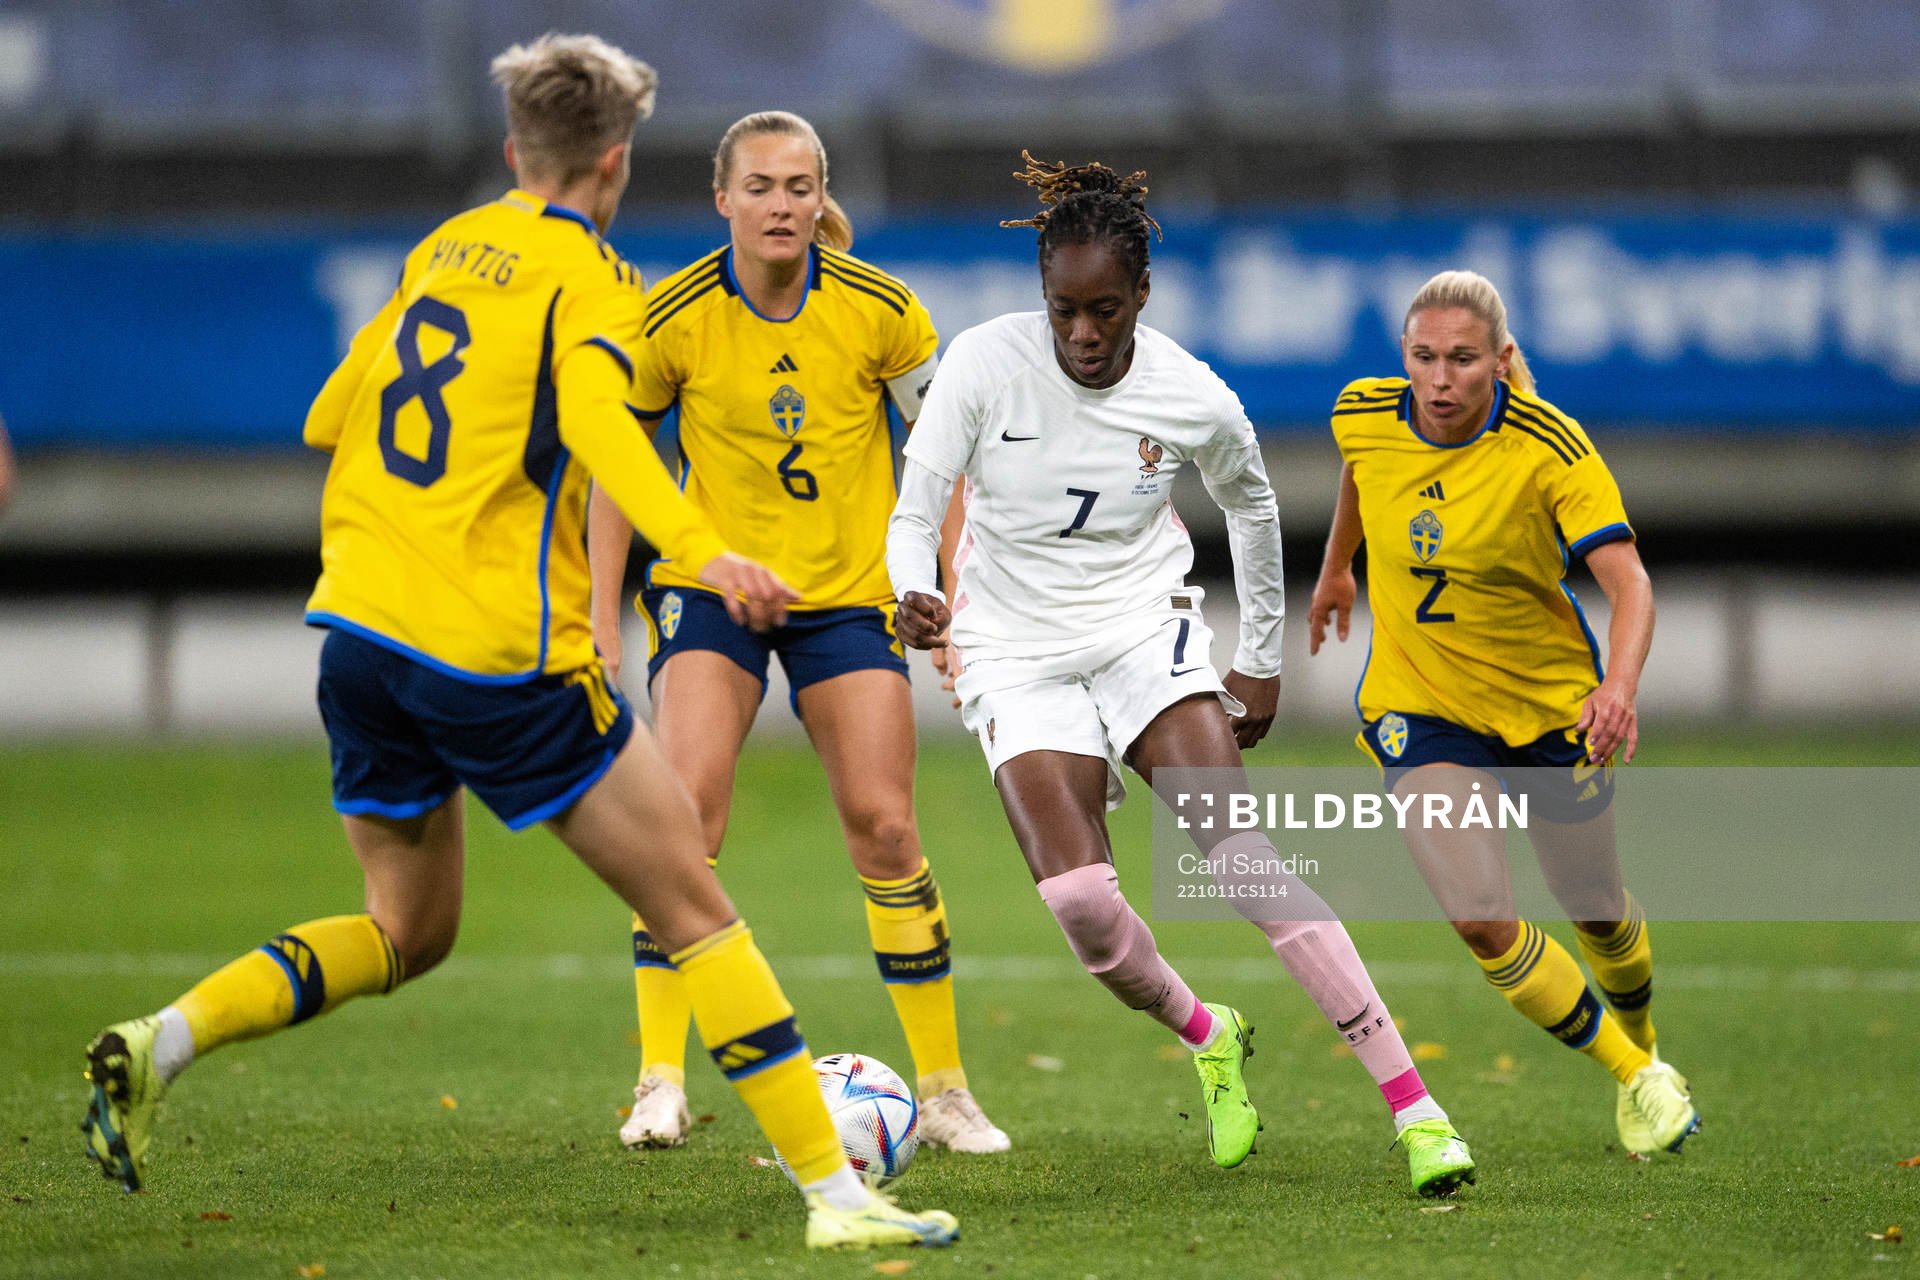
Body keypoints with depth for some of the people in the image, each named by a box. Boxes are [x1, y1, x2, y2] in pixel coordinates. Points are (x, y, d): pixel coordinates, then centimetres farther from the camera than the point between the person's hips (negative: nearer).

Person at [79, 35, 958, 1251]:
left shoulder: (441, 250, 16)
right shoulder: (590, 278, -5)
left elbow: (329, 419, 24)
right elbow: (594, 418, -25)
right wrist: (703, 548, -37)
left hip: (357, 633, 7)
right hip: (495, 651, -7)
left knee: (408, 932, 21)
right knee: (696, 909, 0)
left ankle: (158, 1045, 2)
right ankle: (834, 1190, -4)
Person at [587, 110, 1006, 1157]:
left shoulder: (879, 310, -10)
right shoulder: (673, 318, -11)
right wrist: (602, 620, -3)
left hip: (848, 590, 1)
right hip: (709, 586, -1)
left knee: (884, 828, -4)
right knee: (687, 805, -20)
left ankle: (943, 1089, 8)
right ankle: (661, 1082, -16)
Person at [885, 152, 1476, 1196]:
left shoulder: (1197, 402, -10)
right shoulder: (984, 364, -14)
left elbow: (1251, 506, 11)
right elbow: (914, 512, -10)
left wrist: (1261, 663, 16)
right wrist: (913, 597, -32)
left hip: (1145, 630, 0)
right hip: (1017, 657, 0)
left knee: (1243, 854, -21)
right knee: (1079, 902, -21)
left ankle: (1412, 1104, -24)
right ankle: (1205, 1038, 13)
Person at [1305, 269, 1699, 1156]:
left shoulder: (1548, 448, -24)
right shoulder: (1364, 417, -14)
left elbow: (1629, 582, -32)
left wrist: (1620, 685, -50)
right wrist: (1335, 566, 27)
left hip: (1550, 699, -2)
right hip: (1421, 707, 2)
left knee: (1593, 908, 15)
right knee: (1481, 920, -15)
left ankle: (1642, 1045, 49)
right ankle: (1633, 1077, 6)